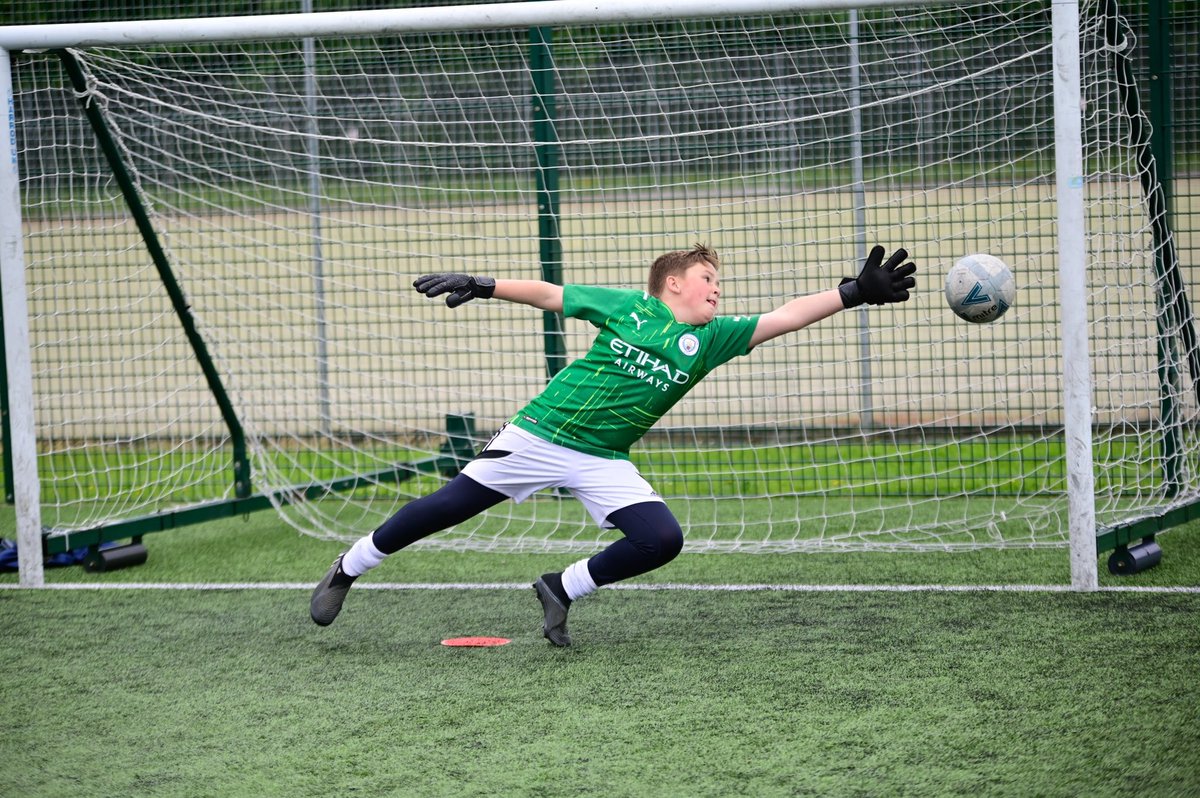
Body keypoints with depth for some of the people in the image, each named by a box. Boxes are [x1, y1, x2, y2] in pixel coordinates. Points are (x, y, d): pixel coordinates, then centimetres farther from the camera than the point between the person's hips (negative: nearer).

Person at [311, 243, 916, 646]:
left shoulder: (711, 339, 5)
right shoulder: (628, 306, -2)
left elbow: (783, 317, -4)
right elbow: (550, 294, 4)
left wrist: (853, 294, -13)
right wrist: (483, 287, -5)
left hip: (605, 464, 4)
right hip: (538, 435, -4)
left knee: (662, 540, -14)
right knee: (447, 508, -4)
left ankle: (563, 589, 7)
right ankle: (348, 568, 15)